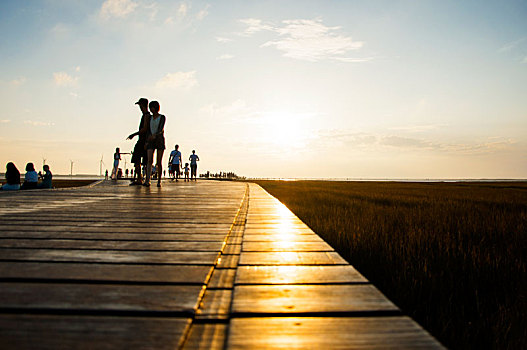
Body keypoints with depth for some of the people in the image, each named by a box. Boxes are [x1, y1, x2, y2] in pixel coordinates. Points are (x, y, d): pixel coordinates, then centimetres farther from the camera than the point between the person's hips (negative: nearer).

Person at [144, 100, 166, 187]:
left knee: (159, 162, -1)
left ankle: (159, 181, 12)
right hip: (150, 142, 3)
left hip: (160, 140, -3)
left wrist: (155, 135, -32)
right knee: (150, 160, -16)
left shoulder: (162, 117, -1)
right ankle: (147, 180, -26)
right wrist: (147, 141, 2)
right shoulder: (149, 118, 13)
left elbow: (161, 129, -15)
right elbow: (148, 130, 14)